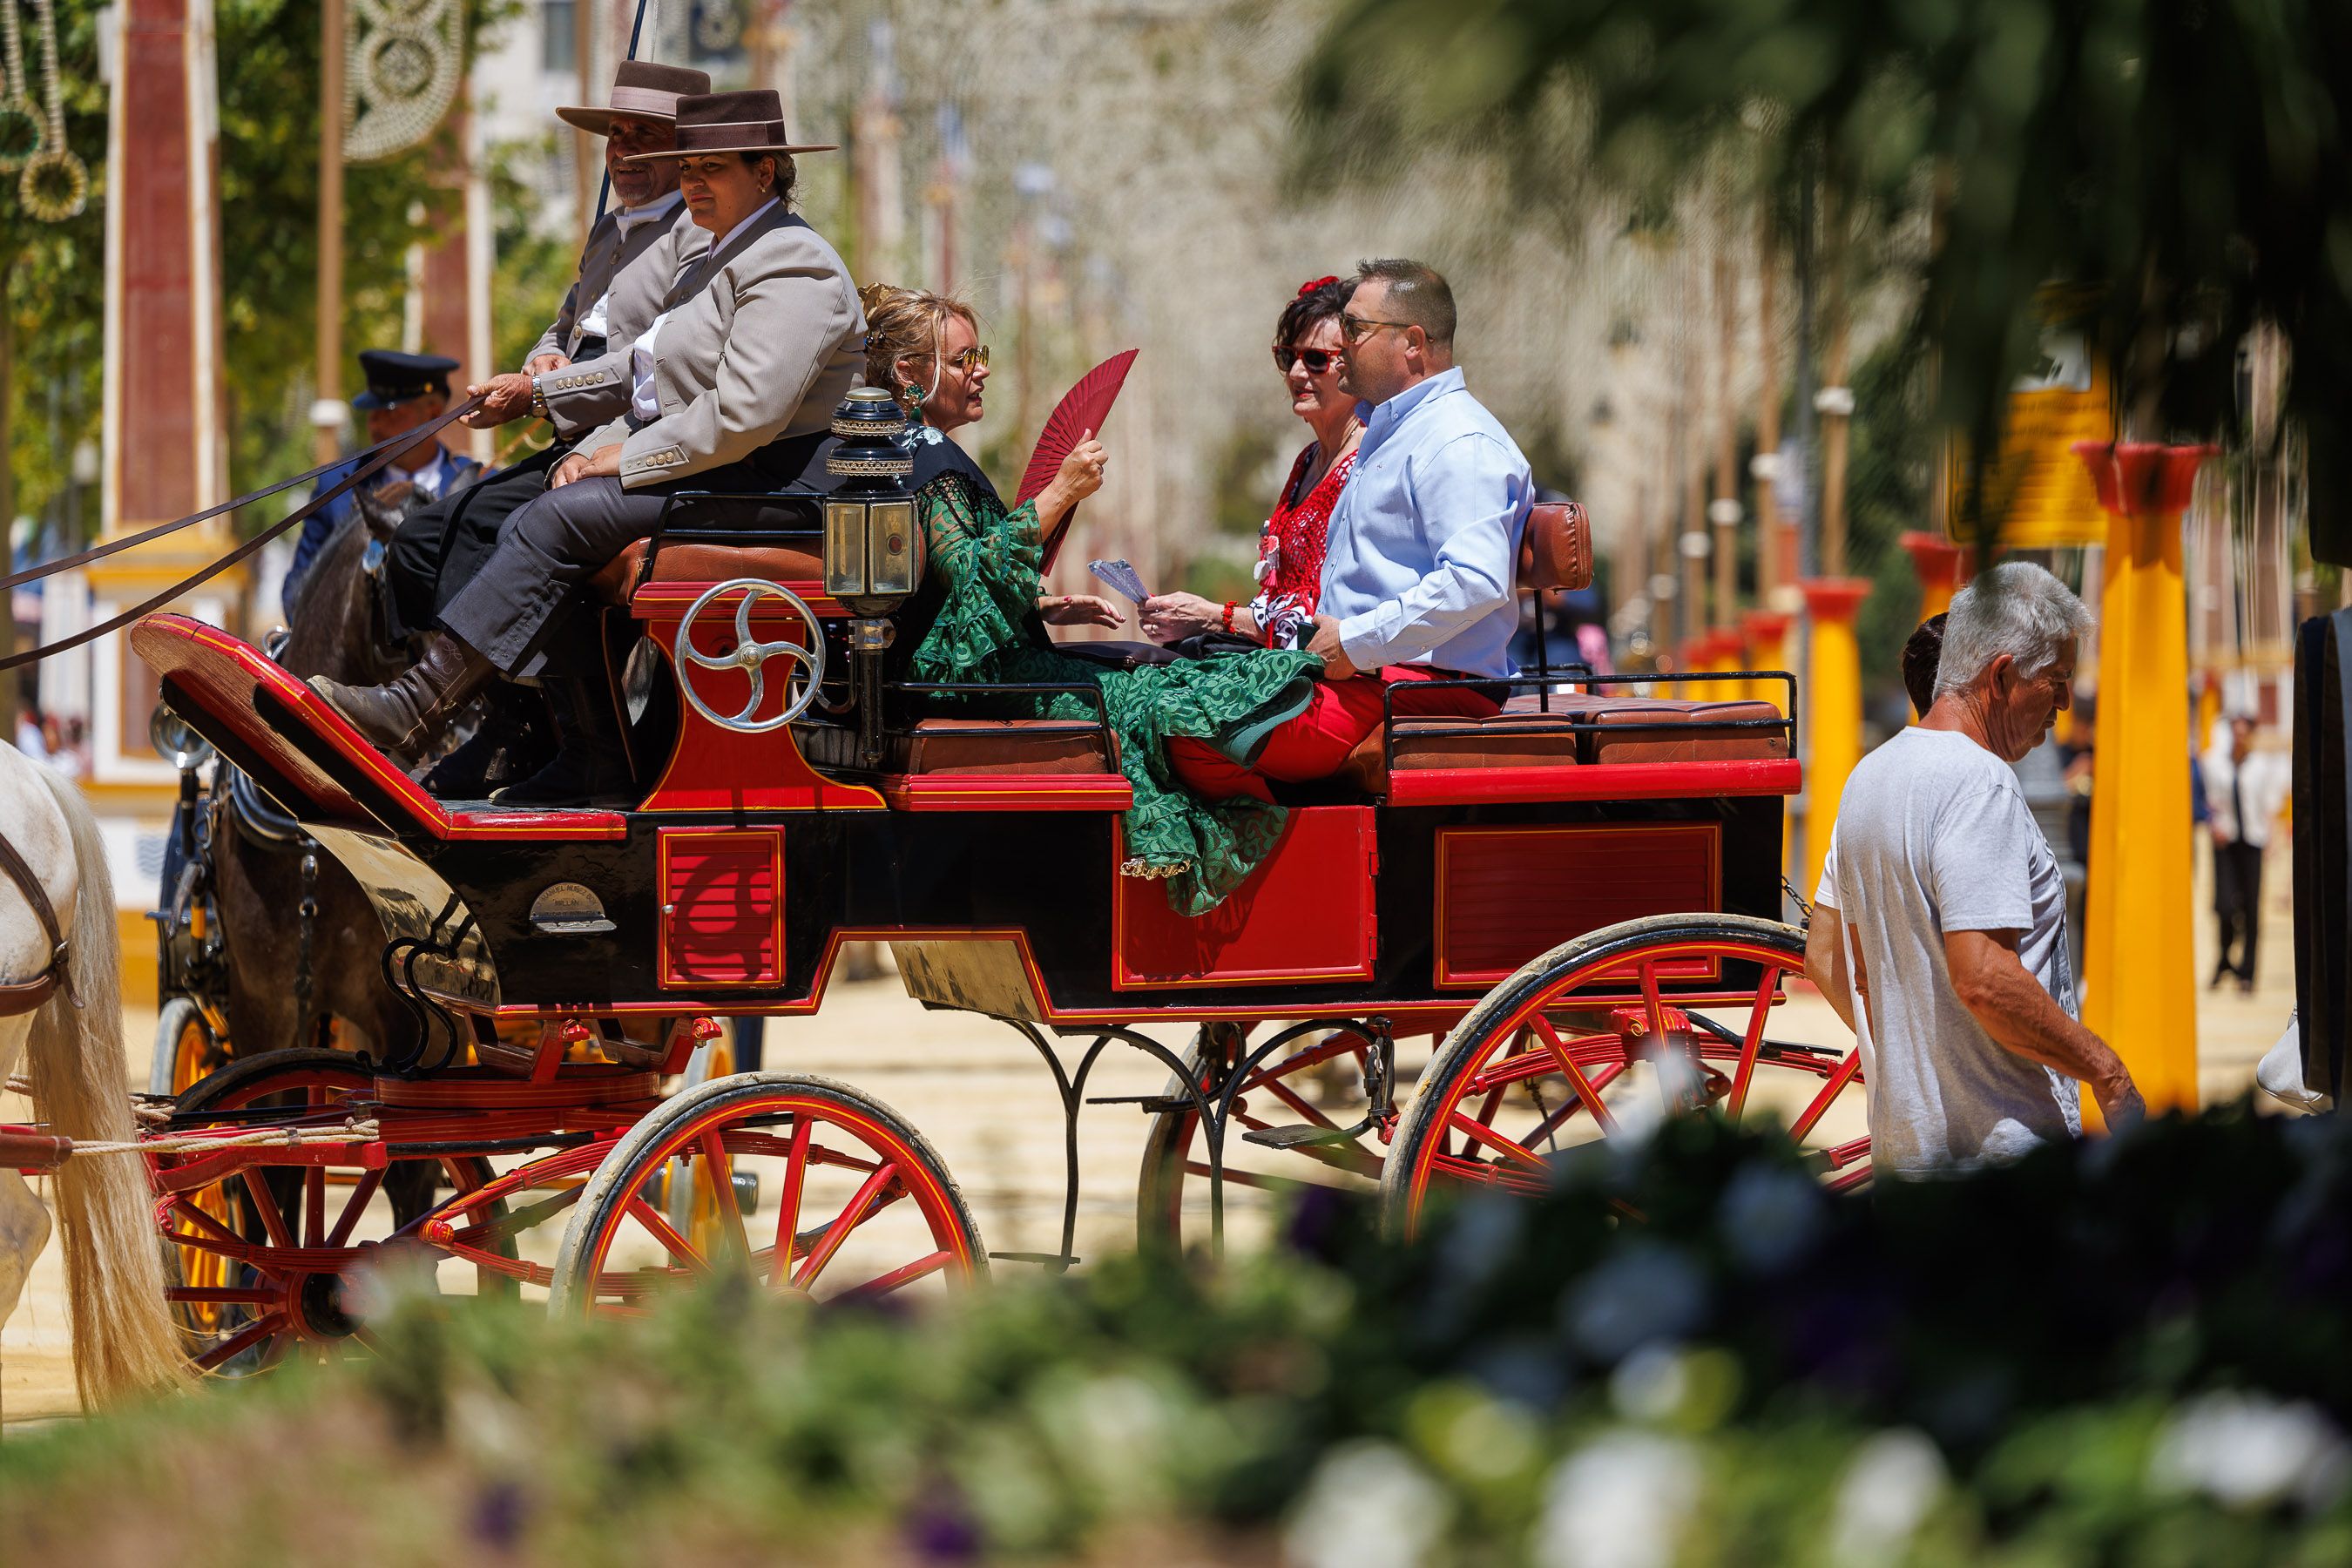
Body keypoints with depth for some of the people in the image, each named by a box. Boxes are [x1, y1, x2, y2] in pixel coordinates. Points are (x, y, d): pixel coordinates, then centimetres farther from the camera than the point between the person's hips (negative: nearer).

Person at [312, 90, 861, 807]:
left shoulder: (791, 268, -13)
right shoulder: (718, 263, 21)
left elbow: (744, 412, -23)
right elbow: (652, 379, 24)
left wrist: (625, 458, -16)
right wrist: (595, 450, 8)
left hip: (756, 489, -10)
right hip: (699, 474, 10)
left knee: (557, 522, -22)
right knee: (529, 531, -8)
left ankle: (418, 707, -23)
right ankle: (595, 759, -9)